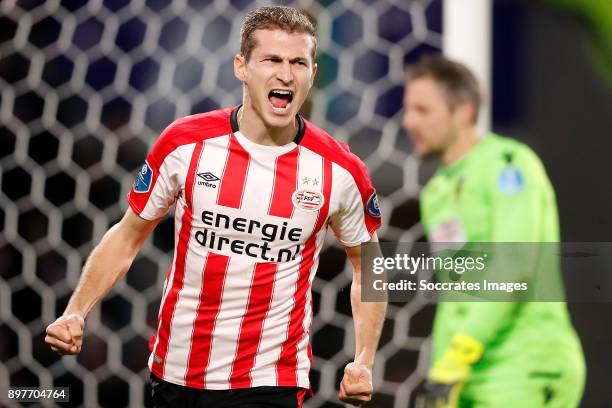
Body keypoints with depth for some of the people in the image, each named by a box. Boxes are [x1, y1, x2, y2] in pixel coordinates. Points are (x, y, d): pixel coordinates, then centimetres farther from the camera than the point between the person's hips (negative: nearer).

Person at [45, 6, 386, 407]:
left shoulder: (341, 170, -7)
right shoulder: (183, 144, -7)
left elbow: (367, 263, 8)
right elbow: (128, 236, 6)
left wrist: (364, 363, -2)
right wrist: (75, 313, -6)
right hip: (174, 373, 2)